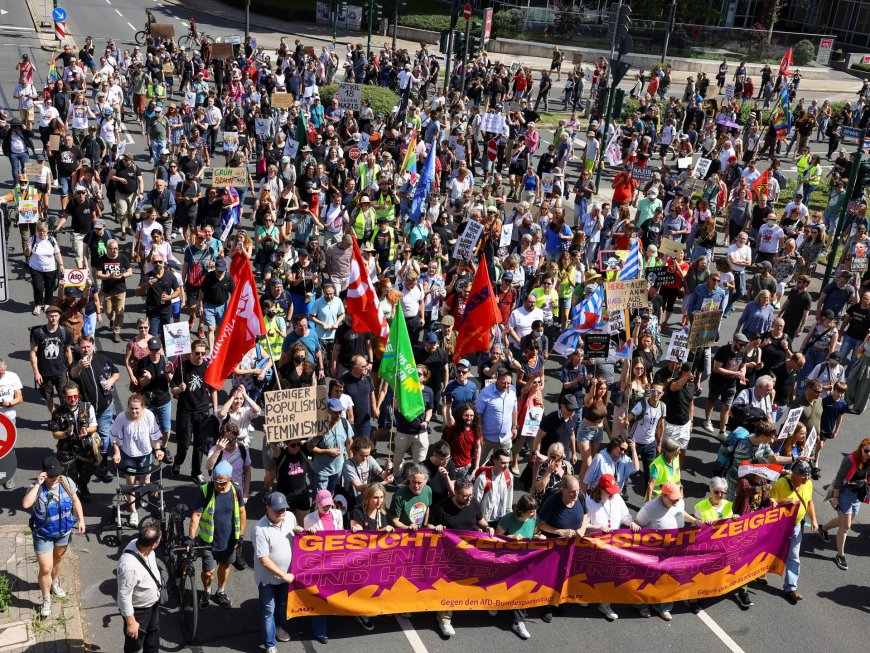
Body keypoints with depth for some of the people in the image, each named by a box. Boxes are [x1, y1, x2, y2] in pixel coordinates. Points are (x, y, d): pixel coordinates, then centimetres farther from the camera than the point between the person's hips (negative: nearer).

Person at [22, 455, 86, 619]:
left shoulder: (67, 482, -15)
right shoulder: (37, 488, -25)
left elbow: (75, 501, 1)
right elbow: (26, 504, -44)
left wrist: (81, 520, -1)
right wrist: (37, 484, -42)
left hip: (64, 531, 4)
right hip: (43, 535, -4)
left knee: (58, 558, 26)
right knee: (46, 568, -2)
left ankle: (55, 583, 54)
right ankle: (46, 600, 19)